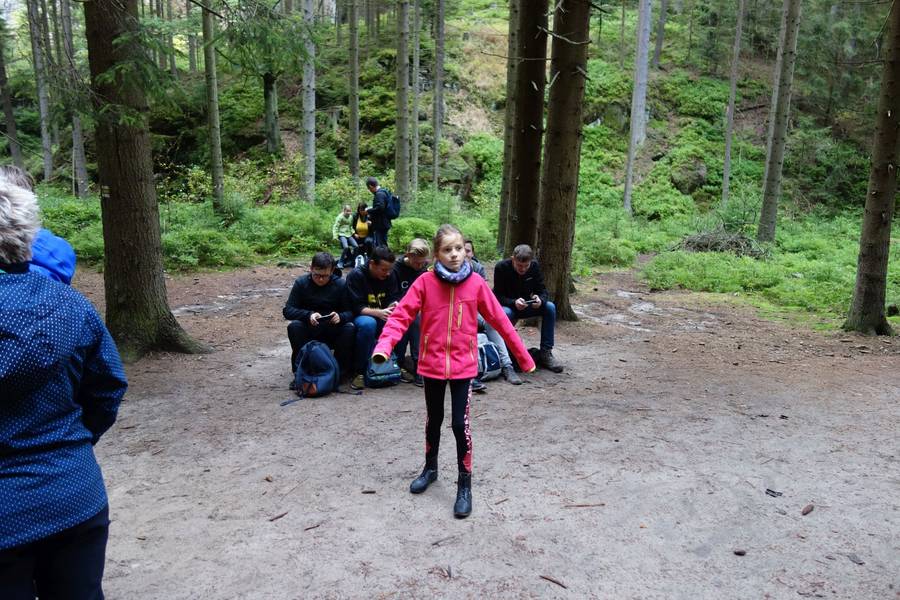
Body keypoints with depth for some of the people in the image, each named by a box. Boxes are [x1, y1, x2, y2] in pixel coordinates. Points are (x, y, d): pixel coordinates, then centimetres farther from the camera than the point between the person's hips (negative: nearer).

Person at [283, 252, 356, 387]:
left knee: (350, 328, -29)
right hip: (308, 333, 0)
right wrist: (308, 315, -31)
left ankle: (340, 371, -14)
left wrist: (340, 317, -35)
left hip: (333, 334, 0)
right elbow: (287, 310, -11)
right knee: (294, 326, -30)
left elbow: (350, 311, -10)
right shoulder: (301, 283, -6)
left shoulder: (341, 284, -6)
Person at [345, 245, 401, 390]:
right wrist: (379, 313, -35)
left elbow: (393, 298, 1)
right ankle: (359, 372, -27)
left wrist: (394, 305, -24)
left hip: (381, 317, 5)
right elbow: (357, 308, -20)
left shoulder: (390, 275, -3)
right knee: (368, 323, -39)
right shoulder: (356, 275, -17)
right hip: (360, 317, -5)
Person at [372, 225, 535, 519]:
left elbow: (499, 320, -1)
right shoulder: (425, 282, -7)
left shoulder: (476, 284, -6)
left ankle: (465, 485, 14)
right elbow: (401, 315, -12)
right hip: (432, 364, 1)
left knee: (460, 423, -2)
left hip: (463, 365, -1)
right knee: (434, 419, 18)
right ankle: (430, 468, 40)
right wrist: (384, 345, -29)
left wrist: (523, 356, 2)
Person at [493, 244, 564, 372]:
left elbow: (543, 290, -8)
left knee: (550, 307, -20)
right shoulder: (501, 267, -20)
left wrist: (540, 299, -33)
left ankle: (545, 353, -15)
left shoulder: (535, 266, -9)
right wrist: (514, 302, -40)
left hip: (525, 305, 4)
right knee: (505, 313, -39)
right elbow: (498, 296, -21)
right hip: (506, 306, -4)